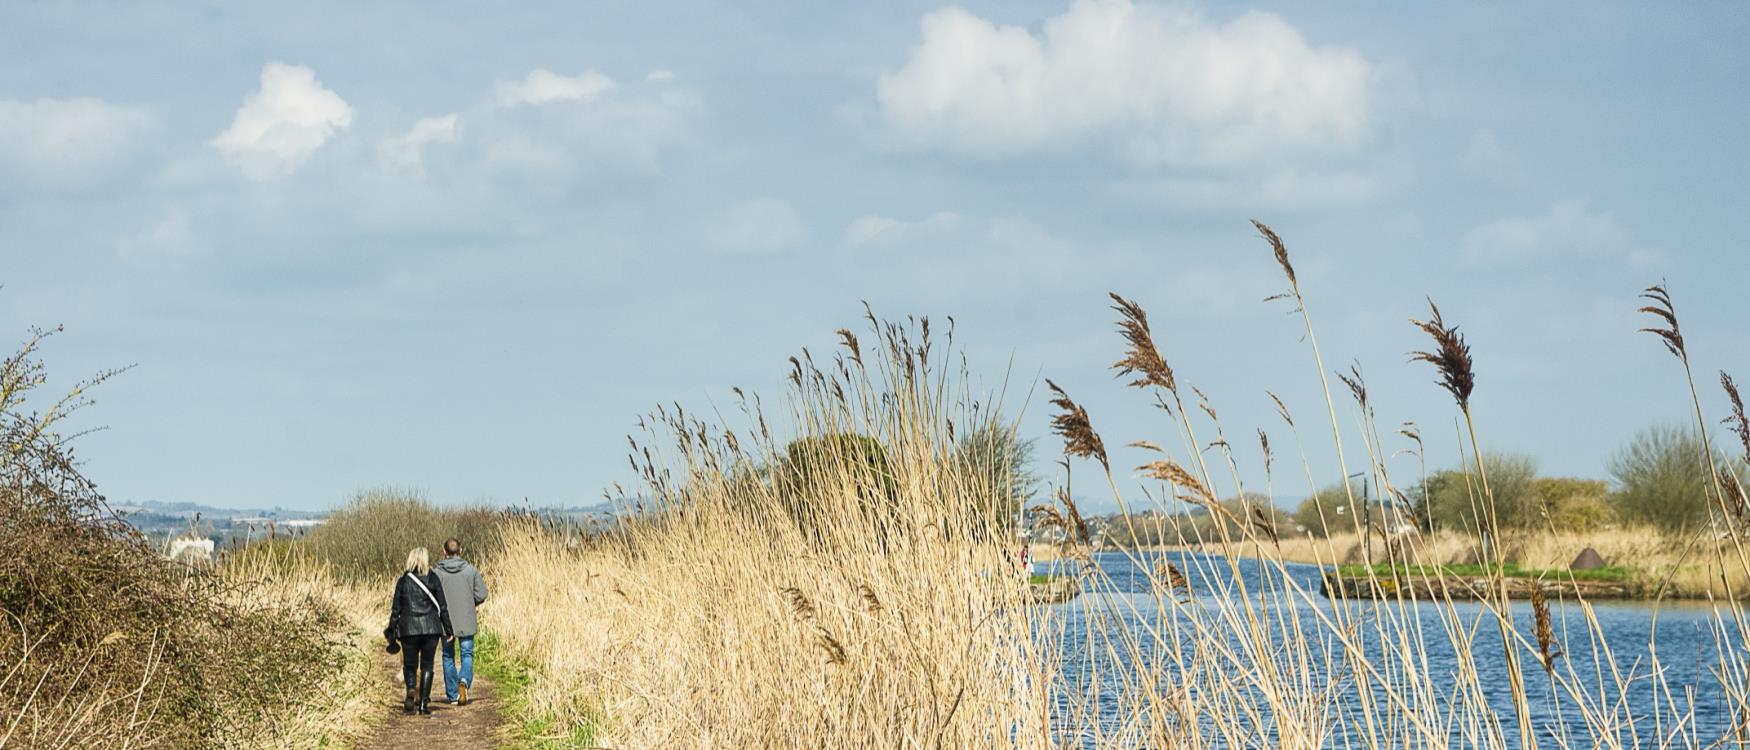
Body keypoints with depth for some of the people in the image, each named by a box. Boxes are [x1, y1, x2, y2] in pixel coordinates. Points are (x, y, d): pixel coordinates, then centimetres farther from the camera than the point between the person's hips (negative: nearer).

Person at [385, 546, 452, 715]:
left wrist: (392, 631, 11)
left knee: (410, 665, 9)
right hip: (431, 628, 0)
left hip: (408, 629, 0)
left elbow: (396, 608, 2)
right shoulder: (433, 579, -1)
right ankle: (423, 703, 1)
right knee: (426, 665, 7)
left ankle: (411, 690, -20)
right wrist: (448, 629, 7)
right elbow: (442, 607, 0)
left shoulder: (403, 580, 0)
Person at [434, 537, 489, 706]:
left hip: (445, 622, 0)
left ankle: (453, 695, 15)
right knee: (467, 655, 7)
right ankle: (464, 681, -22)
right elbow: (481, 595, -4)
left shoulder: (437, 573, -7)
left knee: (448, 657, 13)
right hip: (467, 622, 0)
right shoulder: (471, 571, -4)